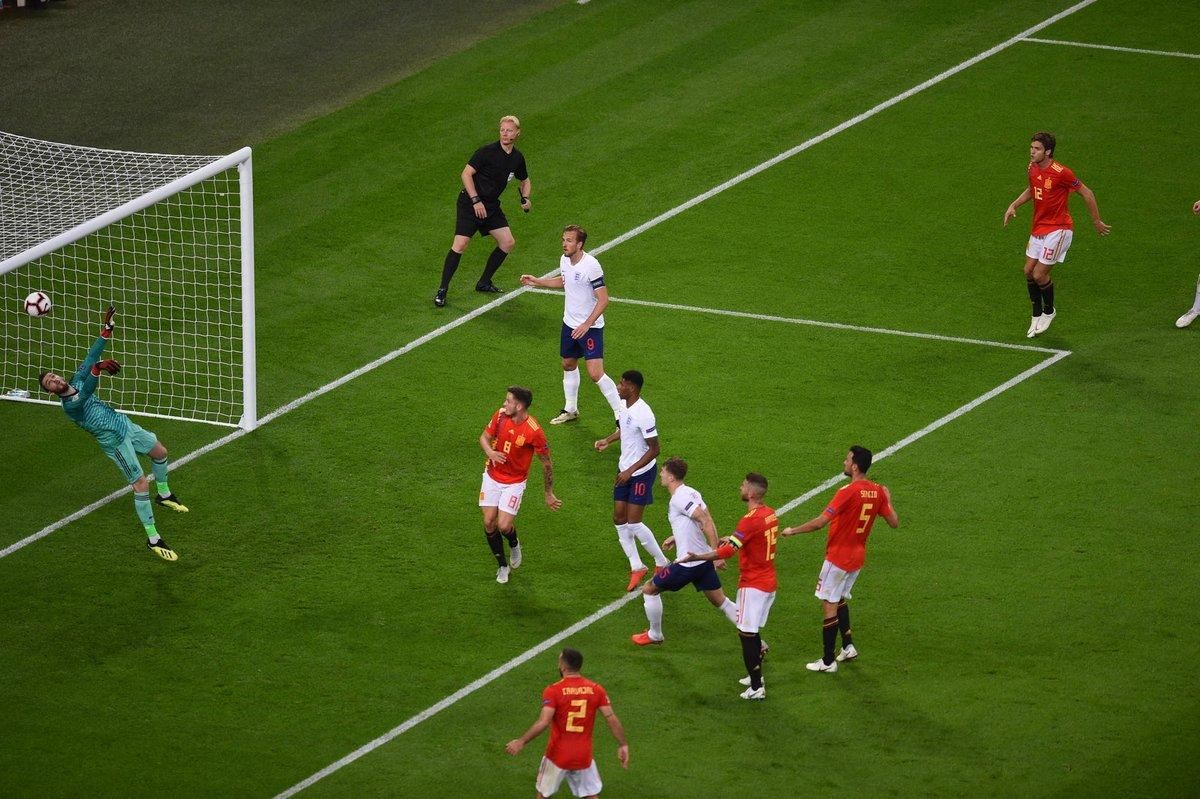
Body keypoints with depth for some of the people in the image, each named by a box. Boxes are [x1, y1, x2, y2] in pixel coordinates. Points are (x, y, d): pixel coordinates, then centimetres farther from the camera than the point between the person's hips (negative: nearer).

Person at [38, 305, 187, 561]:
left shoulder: (76, 382, 1)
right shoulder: (69, 406, -25)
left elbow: (91, 357, 5)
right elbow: (86, 394, -44)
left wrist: (107, 330, 0)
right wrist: (97, 369, -61)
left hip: (125, 423, 9)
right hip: (115, 440, -9)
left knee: (160, 452, 26)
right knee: (141, 485, -12)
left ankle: (164, 494, 51)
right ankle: (153, 540, -5)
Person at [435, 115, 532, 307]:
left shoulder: (517, 158, 5)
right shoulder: (487, 152, -16)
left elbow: (525, 181, 24)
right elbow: (466, 174, -17)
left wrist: (525, 198, 4)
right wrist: (476, 201, -22)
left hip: (491, 206, 7)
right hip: (470, 203, -7)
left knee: (507, 242, 4)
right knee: (460, 244, -16)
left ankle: (484, 283, 19)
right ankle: (442, 291, -9)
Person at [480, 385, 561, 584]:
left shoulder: (534, 431, -24)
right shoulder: (500, 415, -11)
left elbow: (546, 463, -11)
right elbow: (485, 437, 4)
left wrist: (549, 494, -3)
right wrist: (490, 452, -20)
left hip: (514, 483, -4)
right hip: (492, 476, 4)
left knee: (504, 526, -12)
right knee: (489, 522, -1)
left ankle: (514, 545, 26)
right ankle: (502, 566, 20)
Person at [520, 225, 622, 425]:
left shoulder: (591, 266, -24)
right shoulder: (565, 260, 1)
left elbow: (603, 299, -23)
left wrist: (587, 324, -27)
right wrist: (536, 281, 21)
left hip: (590, 327, -8)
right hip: (570, 324, 8)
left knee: (595, 374, -14)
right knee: (568, 365, 20)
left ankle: (621, 414, -5)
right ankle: (570, 410, 37)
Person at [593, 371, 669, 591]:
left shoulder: (643, 414, -27)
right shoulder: (623, 405, 1)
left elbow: (654, 449, -23)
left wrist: (631, 471, -24)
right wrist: (608, 440, 2)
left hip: (641, 473, -9)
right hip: (624, 470, 9)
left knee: (634, 523, -7)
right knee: (619, 519, 8)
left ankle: (662, 563, 11)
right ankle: (636, 567, 18)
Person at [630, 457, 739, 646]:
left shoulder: (679, 499, -18)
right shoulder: (692, 493, 9)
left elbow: (705, 521, -26)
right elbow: (706, 522, 19)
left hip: (687, 564, -8)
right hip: (704, 560, 8)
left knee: (649, 590, 11)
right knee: (721, 602, 14)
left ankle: (654, 635, 25)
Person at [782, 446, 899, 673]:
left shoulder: (848, 492, -23)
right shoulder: (877, 491, -2)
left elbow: (820, 522, -26)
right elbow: (894, 522, 4)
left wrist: (792, 531, -13)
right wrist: (887, 499, 21)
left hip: (838, 557, -8)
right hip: (858, 557, 8)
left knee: (829, 605, 0)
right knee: (840, 600, 26)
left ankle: (828, 661, 3)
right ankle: (848, 646, 20)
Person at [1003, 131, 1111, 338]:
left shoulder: (1060, 173, -23)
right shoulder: (1033, 168, 0)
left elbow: (1086, 193, -13)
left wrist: (1097, 222, -4)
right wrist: (1014, 206, 7)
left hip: (1058, 230, -8)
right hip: (1039, 228, 8)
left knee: (1039, 275, -8)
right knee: (1029, 272, 7)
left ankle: (1049, 311, 20)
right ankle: (1037, 316, 25)